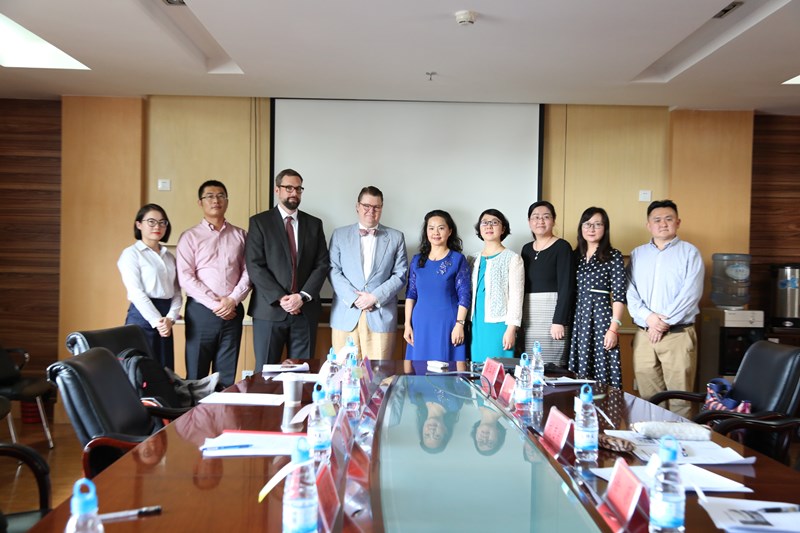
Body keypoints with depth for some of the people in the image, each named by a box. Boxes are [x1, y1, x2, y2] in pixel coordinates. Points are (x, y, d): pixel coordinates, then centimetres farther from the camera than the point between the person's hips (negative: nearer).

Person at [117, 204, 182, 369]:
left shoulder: (169, 256, 15)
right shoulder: (131, 253, -2)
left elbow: (177, 292, 9)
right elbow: (135, 292, -11)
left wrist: (170, 318, -9)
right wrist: (156, 321, -16)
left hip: (165, 320, 6)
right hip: (142, 316, -6)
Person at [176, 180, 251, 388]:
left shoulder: (240, 236, 10)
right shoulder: (190, 236, 1)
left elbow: (247, 272, 5)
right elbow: (185, 277, -7)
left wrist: (232, 300, -10)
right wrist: (214, 304, -12)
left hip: (233, 311, 3)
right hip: (201, 311, -2)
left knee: (227, 377, 7)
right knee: (196, 375, 2)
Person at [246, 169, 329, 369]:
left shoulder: (314, 224, 12)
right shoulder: (259, 222, 2)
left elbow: (322, 264, 6)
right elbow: (255, 266, -5)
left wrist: (303, 296, -8)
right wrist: (280, 298, -13)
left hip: (305, 310, 3)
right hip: (269, 309, -2)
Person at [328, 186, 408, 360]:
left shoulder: (396, 238, 10)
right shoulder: (340, 235, 11)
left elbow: (400, 275, 4)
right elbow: (333, 271, 4)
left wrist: (375, 297, -8)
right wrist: (354, 297, -9)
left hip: (381, 315, 0)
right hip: (346, 316, 1)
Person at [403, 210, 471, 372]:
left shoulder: (458, 259, 0)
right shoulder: (417, 260, 10)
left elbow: (464, 295, -3)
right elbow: (411, 294, 10)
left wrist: (459, 325, -10)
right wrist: (407, 325, 5)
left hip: (448, 324, -3)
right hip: (421, 324, 3)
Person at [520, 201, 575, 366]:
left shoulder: (562, 247, -3)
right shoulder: (526, 249, 15)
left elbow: (566, 287, -10)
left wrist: (559, 321, -17)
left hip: (552, 311, -6)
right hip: (528, 317, 6)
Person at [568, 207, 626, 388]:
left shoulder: (613, 256, -1)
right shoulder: (576, 255, 13)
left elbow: (619, 295, -6)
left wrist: (614, 328, -14)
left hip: (600, 317, -5)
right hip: (578, 319, 5)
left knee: (602, 373, -6)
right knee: (579, 377, 5)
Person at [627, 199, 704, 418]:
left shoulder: (689, 252, 4)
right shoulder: (637, 254, 15)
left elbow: (691, 293, -7)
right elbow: (630, 292, 6)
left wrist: (664, 321, -12)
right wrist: (648, 317, -10)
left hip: (678, 335, -3)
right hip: (644, 335, 3)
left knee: (680, 400, -4)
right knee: (647, 398, 6)